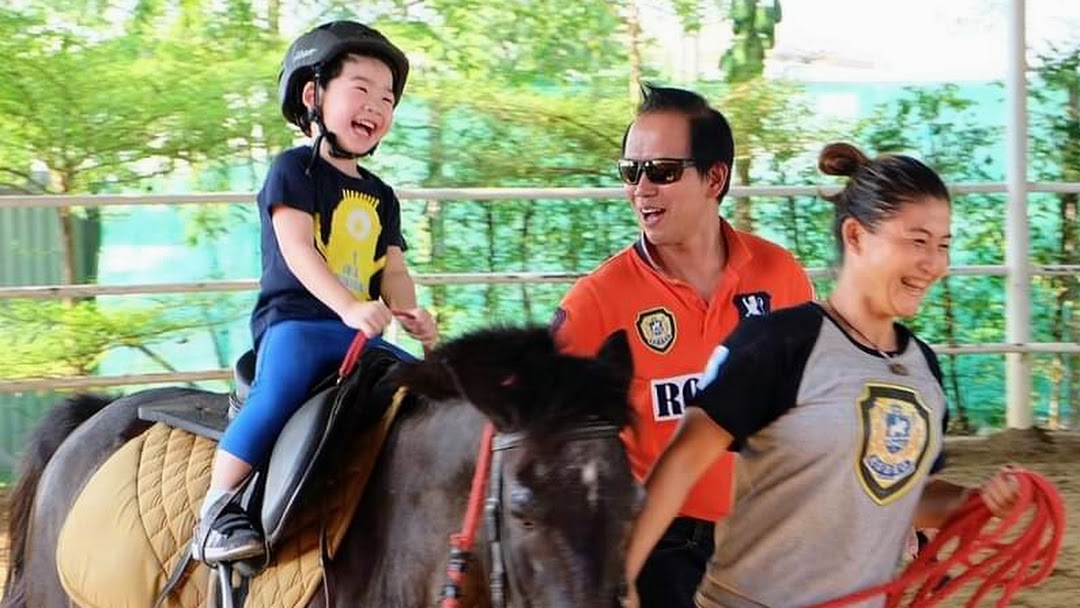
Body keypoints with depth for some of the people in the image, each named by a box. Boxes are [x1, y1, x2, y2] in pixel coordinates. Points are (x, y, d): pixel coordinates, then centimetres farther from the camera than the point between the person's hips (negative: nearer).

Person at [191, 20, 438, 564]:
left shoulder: (380, 197, 22)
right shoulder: (294, 169, 1)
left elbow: (393, 272, 16)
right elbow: (296, 248, -13)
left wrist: (408, 313, -10)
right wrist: (348, 306, -29)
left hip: (359, 332, 7)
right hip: (294, 320, -7)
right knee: (282, 387, -34)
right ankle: (217, 509, -32)